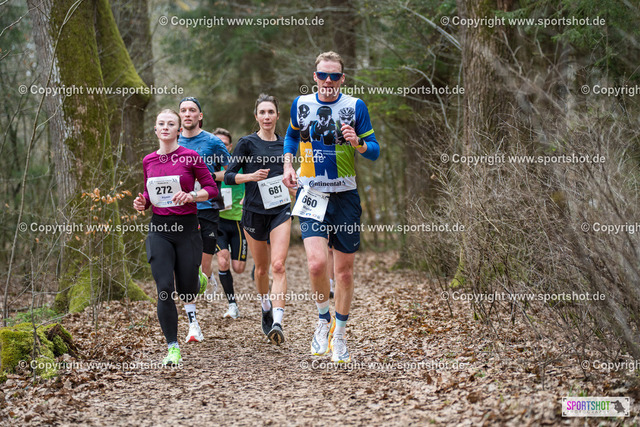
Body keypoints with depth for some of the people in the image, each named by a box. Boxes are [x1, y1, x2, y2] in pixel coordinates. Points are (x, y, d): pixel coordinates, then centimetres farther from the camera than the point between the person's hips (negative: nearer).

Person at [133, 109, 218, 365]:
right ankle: (173, 347, -4)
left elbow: (212, 189, 0)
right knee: (164, 289, -11)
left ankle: (191, 310, 44)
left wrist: (191, 195, -17)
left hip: (187, 227, -2)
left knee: (186, 289, 3)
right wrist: (142, 202, 1)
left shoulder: (191, 157, -3)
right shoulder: (148, 161, 9)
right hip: (159, 229, 2)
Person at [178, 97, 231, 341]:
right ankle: (193, 325, -4)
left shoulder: (212, 142, 1)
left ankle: (208, 277, 35)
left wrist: (208, 177, -8)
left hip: (207, 209, -2)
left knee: (203, 269, -3)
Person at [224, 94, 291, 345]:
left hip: (280, 210, 1)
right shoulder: (247, 143, -2)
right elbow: (229, 176, -4)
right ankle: (266, 308, 39)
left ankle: (277, 323, -24)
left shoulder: (284, 144, 8)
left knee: (278, 265, -15)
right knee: (261, 268, 11)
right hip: (254, 211, -1)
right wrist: (251, 176, -19)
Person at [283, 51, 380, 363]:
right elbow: (291, 136, 22)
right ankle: (323, 319, 7)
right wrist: (288, 166, 6)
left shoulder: (355, 106, -2)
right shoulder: (301, 104, 3)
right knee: (317, 262, -19)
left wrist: (357, 143, -20)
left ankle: (339, 335, 23)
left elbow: (375, 151, 1)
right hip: (311, 194, 0)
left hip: (345, 197, 0)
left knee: (344, 270, 5)